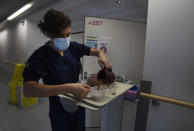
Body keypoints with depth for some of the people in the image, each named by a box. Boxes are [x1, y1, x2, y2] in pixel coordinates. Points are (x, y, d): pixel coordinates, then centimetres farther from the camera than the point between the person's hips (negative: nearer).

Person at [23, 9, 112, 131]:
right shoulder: (40, 56, -21)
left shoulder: (73, 47, -6)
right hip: (61, 112, -5)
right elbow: (28, 90, -34)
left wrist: (102, 56, -21)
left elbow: (96, 51, 3)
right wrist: (68, 88, -44)